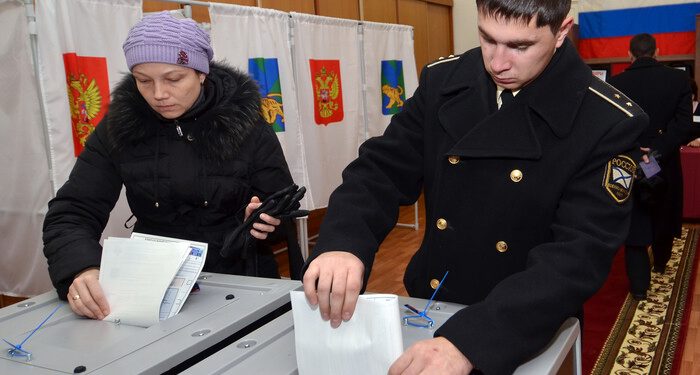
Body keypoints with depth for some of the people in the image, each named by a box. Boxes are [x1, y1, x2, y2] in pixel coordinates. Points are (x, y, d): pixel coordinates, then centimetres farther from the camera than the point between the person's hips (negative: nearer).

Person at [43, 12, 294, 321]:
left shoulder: (246, 123, -5)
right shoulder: (118, 128, -1)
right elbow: (70, 214, -5)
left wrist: (262, 221, -21)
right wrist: (82, 269, -25)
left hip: (241, 281, -1)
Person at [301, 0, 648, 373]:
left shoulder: (609, 123, -19)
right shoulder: (442, 81, -7)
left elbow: (579, 255, -25)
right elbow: (381, 169, -8)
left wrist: (468, 342, -37)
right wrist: (341, 243, -29)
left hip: (530, 334, -3)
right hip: (429, 315, 4)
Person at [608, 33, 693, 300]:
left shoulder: (616, 83, -9)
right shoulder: (679, 79, -6)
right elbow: (683, 123, -16)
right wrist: (657, 152, -20)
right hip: (666, 165, 2)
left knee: (634, 224, 5)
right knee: (664, 217, 23)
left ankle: (639, 286, 5)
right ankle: (661, 264, 45)